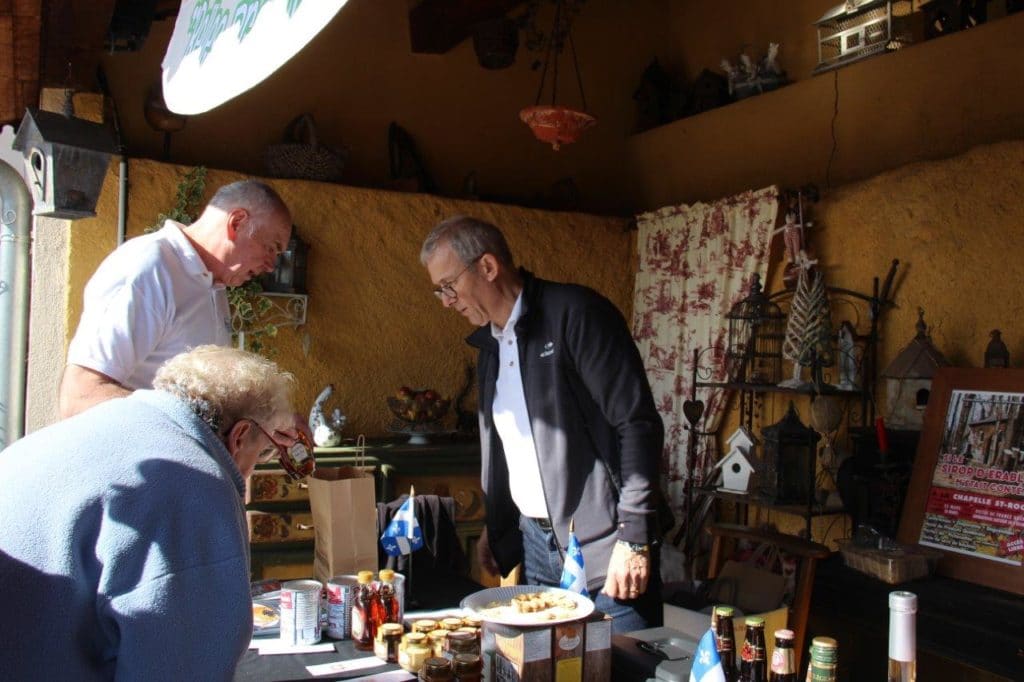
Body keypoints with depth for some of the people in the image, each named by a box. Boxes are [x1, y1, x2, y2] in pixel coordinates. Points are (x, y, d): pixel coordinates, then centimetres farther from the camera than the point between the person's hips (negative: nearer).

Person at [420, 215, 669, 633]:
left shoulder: (574, 314, -13)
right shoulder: (490, 343, 12)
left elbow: (637, 424, -17)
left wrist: (634, 539, -18)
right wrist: (495, 528, 20)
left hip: (604, 547, -7)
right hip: (534, 543, 7)